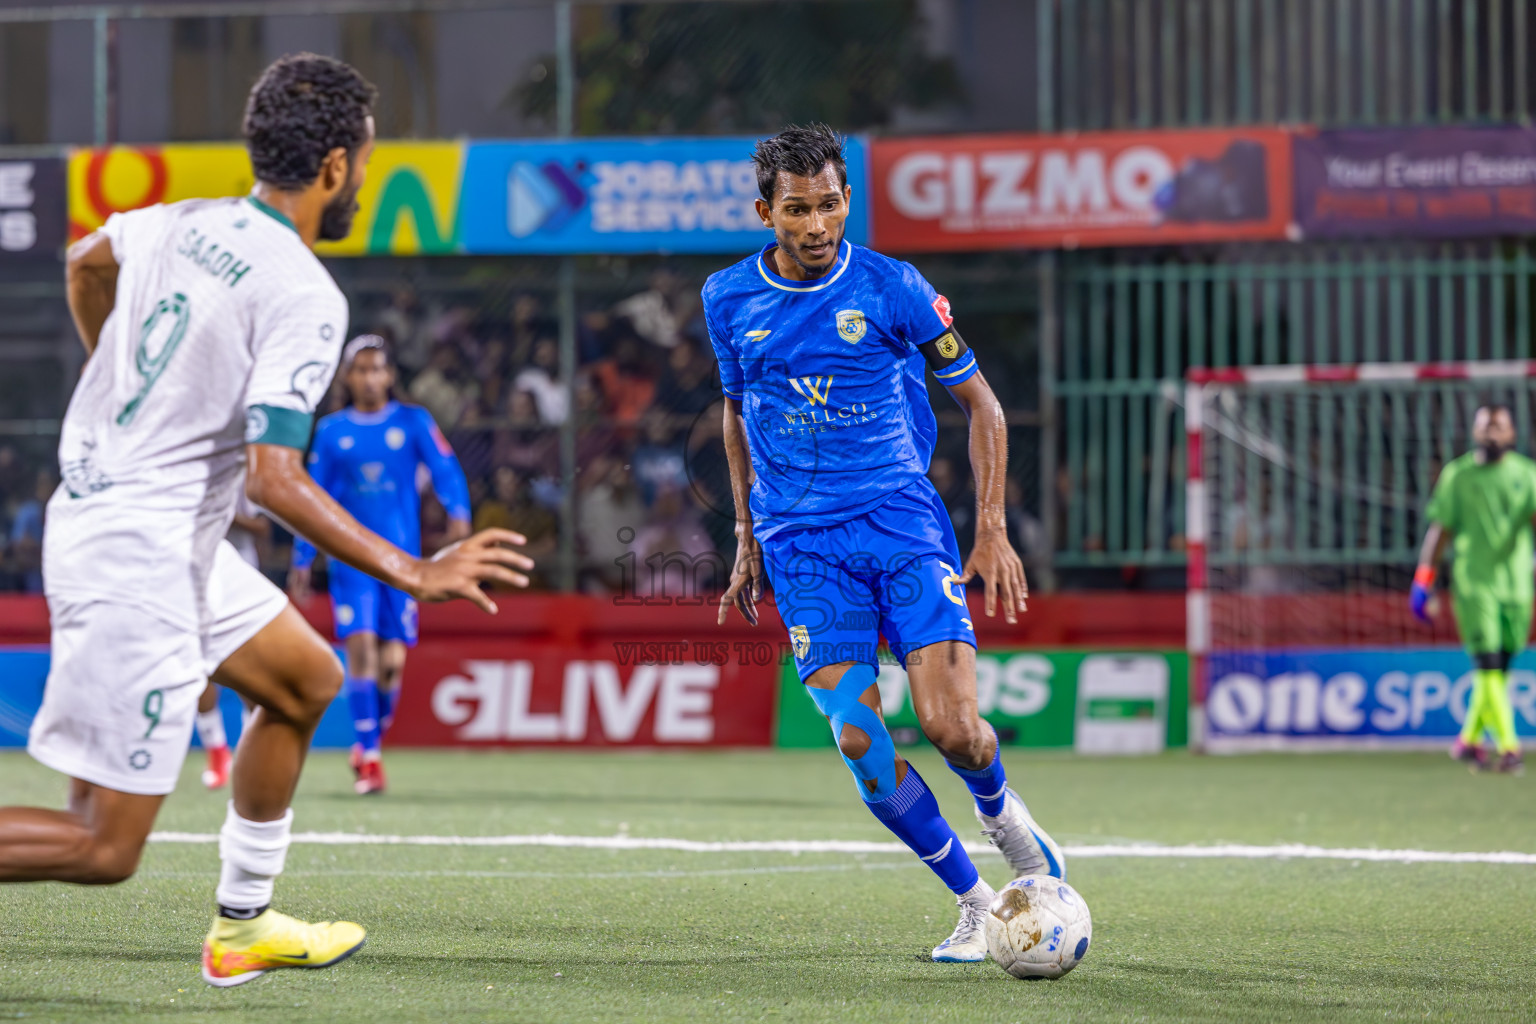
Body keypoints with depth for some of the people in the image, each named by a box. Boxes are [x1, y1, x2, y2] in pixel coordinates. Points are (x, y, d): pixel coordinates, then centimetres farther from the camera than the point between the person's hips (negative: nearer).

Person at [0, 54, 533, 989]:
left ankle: (241, 928, 29)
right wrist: (415, 575, -19)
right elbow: (276, 480, -25)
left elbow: (87, 260, 28)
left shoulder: (179, 223, 4)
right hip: (138, 566, -9)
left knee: (307, 681, 23)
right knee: (105, 850, -5)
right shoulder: (306, 297, -19)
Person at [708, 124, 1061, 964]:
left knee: (951, 727, -15)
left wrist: (992, 530, -3)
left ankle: (999, 810, 23)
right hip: (800, 545, 2)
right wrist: (746, 539, 19)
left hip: (902, 522, -2)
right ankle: (973, 903, 5)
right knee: (859, 741, -13)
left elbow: (979, 403, 5)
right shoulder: (729, 299, 4)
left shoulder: (891, 288, -3)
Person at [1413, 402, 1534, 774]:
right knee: (1487, 665, -12)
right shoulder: (1457, 475, 5)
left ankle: (1469, 739, 25)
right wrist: (1424, 581, 2)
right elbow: (1439, 529, 7)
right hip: (1472, 581, -2)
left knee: (1500, 668, 8)